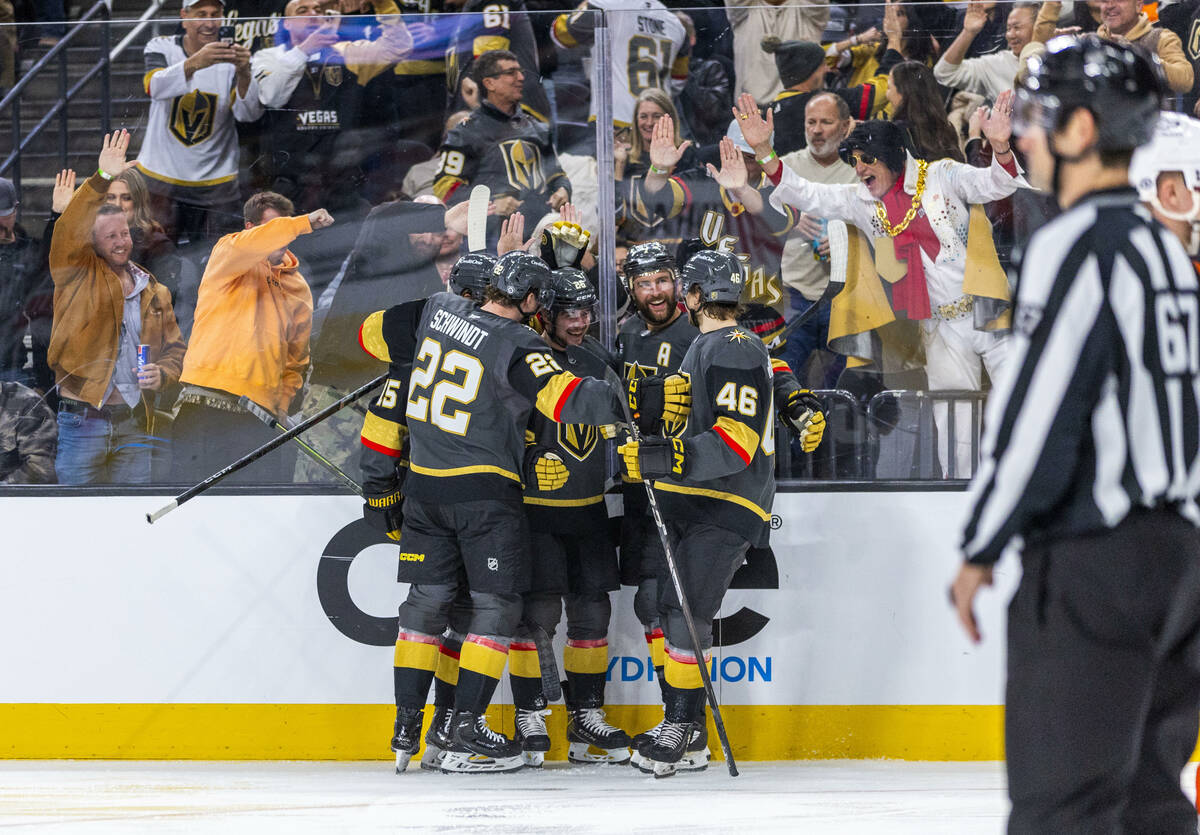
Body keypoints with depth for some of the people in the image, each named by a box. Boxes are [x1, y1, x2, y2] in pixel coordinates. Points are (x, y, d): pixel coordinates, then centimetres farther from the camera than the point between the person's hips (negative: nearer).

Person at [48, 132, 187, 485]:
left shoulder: (154, 292, 16)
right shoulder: (78, 276, 2)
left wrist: (161, 373, -3)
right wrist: (103, 178, -28)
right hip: (83, 421, -4)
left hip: (135, 422, 4)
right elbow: (68, 230, -17)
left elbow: (175, 349, 21)